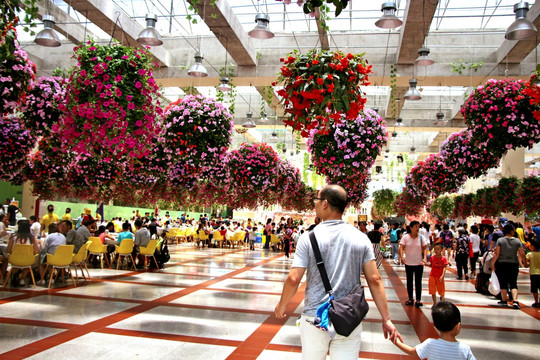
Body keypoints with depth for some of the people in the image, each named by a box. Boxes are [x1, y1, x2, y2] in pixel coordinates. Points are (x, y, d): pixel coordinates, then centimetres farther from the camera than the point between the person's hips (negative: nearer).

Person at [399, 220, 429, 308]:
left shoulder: (421, 237, -1)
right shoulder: (405, 237, -5)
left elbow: (425, 248, -1)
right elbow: (401, 247, -8)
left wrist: (424, 258, -16)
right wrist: (401, 257, -24)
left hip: (419, 263, 0)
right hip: (408, 263, 0)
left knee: (418, 282, 2)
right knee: (409, 281, 11)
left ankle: (418, 300, 9)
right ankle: (410, 298, 22)